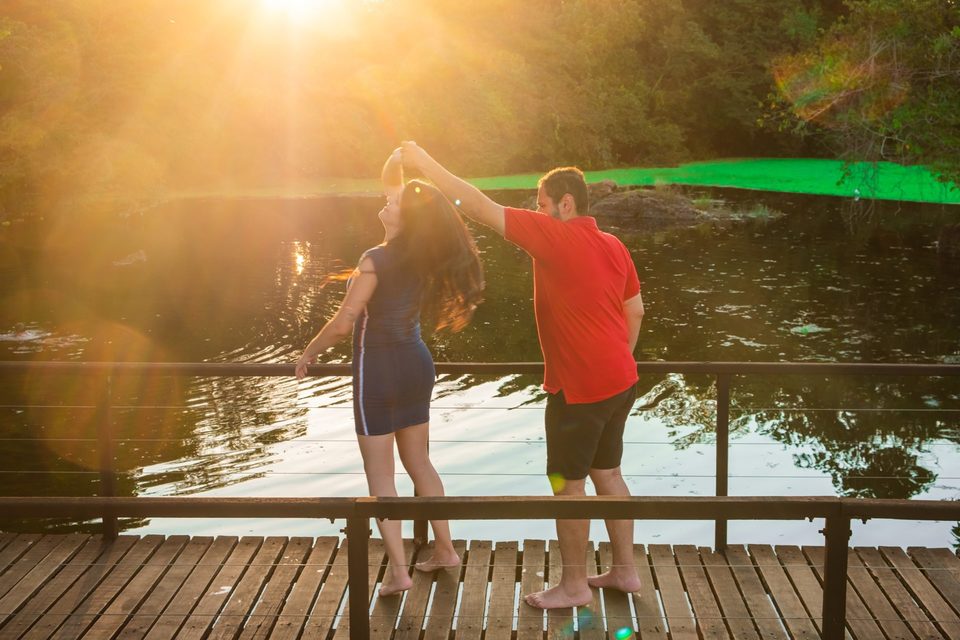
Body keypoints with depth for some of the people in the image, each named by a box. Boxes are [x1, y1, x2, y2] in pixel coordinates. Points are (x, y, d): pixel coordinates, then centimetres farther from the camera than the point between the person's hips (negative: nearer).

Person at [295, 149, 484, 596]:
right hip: (416, 364, 7)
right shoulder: (422, 254, 1)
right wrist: (397, 161, 3)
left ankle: (398, 570, 2)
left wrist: (309, 353, -6)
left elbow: (343, 323, -20)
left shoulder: (376, 261, -21)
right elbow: (389, 181, 17)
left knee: (380, 474, 2)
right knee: (419, 462, 20)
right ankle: (444, 549, 27)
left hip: (379, 369, -7)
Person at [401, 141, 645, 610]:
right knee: (607, 473, 18)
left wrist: (424, 163, -14)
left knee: (568, 483, 4)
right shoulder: (614, 246, 7)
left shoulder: (555, 236, -17)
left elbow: (479, 207, -19)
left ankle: (574, 585, 14)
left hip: (579, 389, -8)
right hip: (620, 381, 8)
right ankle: (624, 570, 27)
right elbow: (635, 310, 14)